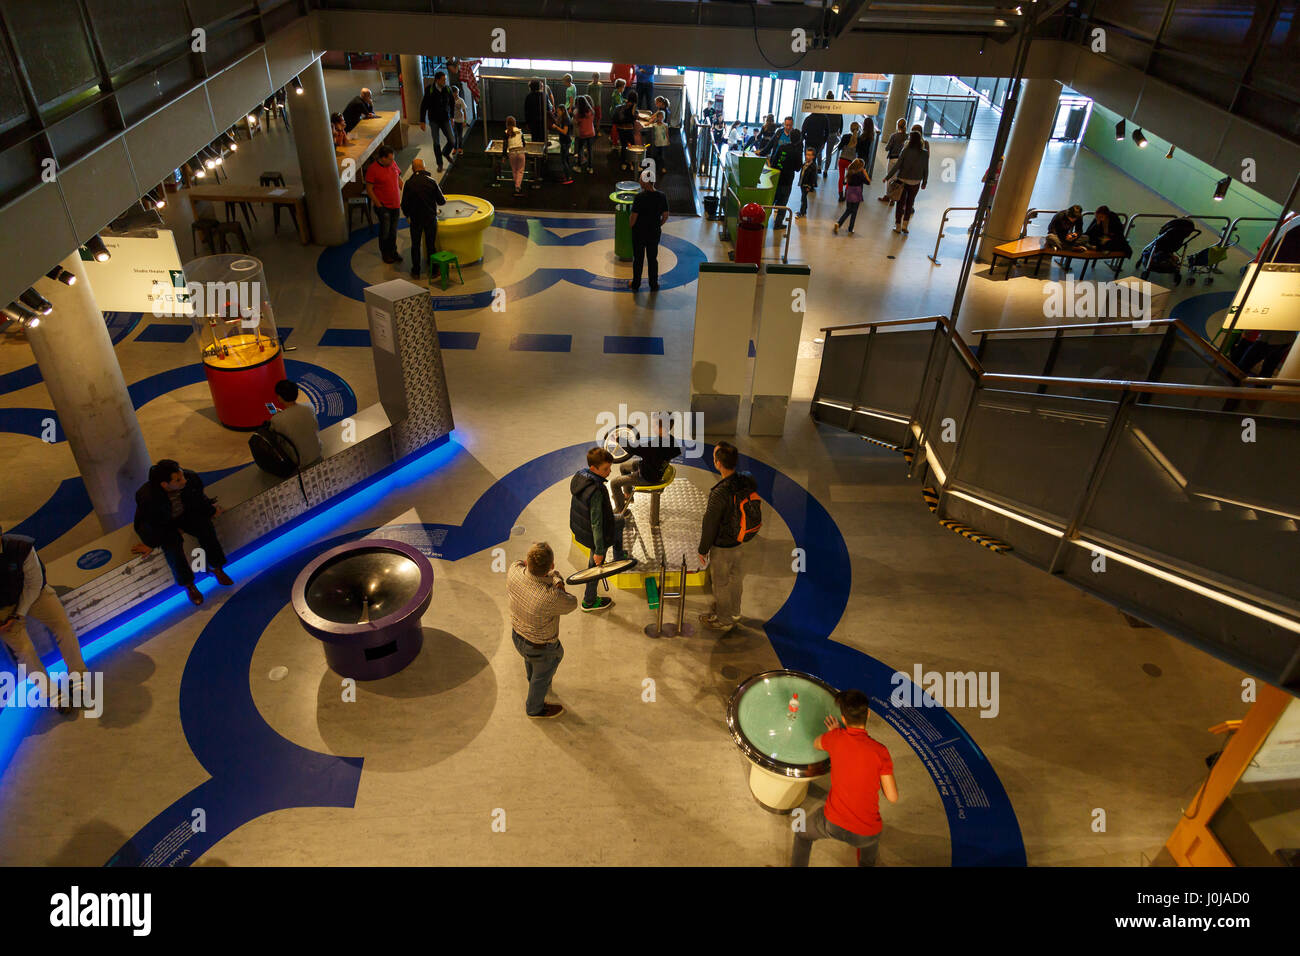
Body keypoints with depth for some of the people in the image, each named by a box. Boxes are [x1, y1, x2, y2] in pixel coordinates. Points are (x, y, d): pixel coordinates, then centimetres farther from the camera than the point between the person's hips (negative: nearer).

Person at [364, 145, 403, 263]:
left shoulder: (393, 164, 1)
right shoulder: (372, 169, -17)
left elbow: (399, 180, 15)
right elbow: (369, 189, -13)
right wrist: (378, 205, -14)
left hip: (396, 204, 5)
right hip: (383, 206, -5)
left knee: (393, 231, 15)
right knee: (385, 231, 4)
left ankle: (393, 252, 30)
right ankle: (385, 253, 22)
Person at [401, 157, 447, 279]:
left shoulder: (409, 183, -12)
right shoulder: (431, 182, -11)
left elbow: (404, 204, -8)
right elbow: (441, 201, -6)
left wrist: (407, 215, 11)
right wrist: (444, 200, 18)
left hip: (415, 219, 0)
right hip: (430, 218, 1)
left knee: (415, 245, 12)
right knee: (431, 245, 13)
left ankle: (416, 271, 18)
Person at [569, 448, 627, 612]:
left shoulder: (580, 476, -10)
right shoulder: (596, 491, -37)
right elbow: (596, 523, -30)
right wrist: (599, 550, -21)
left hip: (580, 527, 8)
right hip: (593, 535, -8)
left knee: (620, 521, 29)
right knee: (596, 565, 16)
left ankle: (618, 559, 48)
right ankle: (589, 601, 38)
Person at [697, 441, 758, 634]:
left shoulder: (719, 494, -34)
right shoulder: (747, 480, -13)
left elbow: (709, 525, -22)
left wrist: (703, 549, -7)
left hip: (722, 546, -7)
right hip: (741, 541, 7)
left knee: (721, 583, 14)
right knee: (736, 578, 25)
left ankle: (723, 620, 33)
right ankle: (734, 613, 46)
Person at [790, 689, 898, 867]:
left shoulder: (835, 738, -12)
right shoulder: (880, 751, -17)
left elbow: (816, 744, 13)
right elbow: (892, 797, -10)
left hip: (833, 823, 0)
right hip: (866, 834, 1)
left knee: (803, 833, 32)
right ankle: (866, 862, 58)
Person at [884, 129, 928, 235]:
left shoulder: (906, 151, -14)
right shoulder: (925, 153, -7)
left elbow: (897, 165, -13)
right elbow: (926, 169, -1)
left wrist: (887, 177, -5)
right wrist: (925, 182, 13)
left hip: (903, 180, -2)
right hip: (916, 182, 2)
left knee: (900, 203, 11)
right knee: (909, 203, 17)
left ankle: (898, 226, 15)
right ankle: (905, 225, 11)